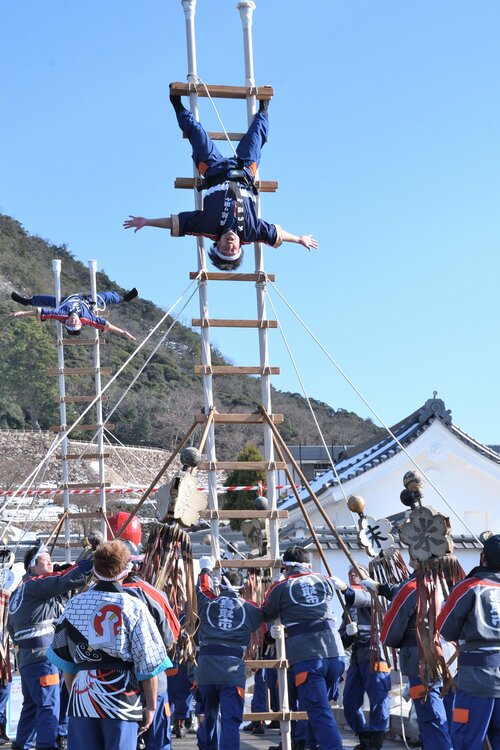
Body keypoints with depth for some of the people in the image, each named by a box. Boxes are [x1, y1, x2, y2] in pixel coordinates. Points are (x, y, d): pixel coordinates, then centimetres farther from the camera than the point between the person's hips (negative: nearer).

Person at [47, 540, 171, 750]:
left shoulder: (74, 605, 4)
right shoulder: (133, 608, -6)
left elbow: (64, 658, 12)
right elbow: (148, 663, -5)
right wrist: (151, 705, 3)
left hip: (81, 695, 3)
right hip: (122, 698, -3)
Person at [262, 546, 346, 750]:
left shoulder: (281, 587, 4)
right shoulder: (326, 582, 15)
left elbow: (265, 616, 19)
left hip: (305, 656, -4)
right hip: (334, 651, 4)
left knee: (320, 713, -6)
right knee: (323, 704, 21)